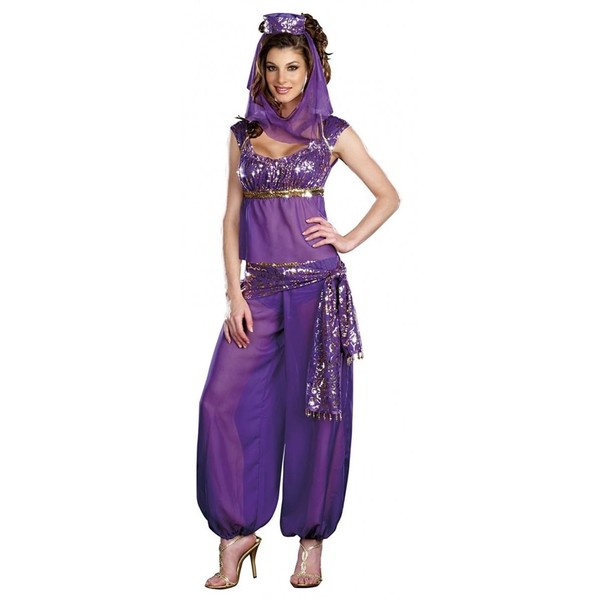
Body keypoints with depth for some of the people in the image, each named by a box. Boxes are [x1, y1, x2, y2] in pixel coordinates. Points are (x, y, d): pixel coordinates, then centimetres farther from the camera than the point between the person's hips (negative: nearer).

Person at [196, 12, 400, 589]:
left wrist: (349, 239, -3)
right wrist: (234, 293, 0)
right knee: (224, 401, -5)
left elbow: (388, 195, 10)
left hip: (316, 286, -3)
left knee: (313, 409, 1)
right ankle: (238, 531, 9)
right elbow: (232, 218, 8)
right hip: (258, 287, 3)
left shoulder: (332, 132, 3)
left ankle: (312, 539, 14)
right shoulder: (243, 133, 11)